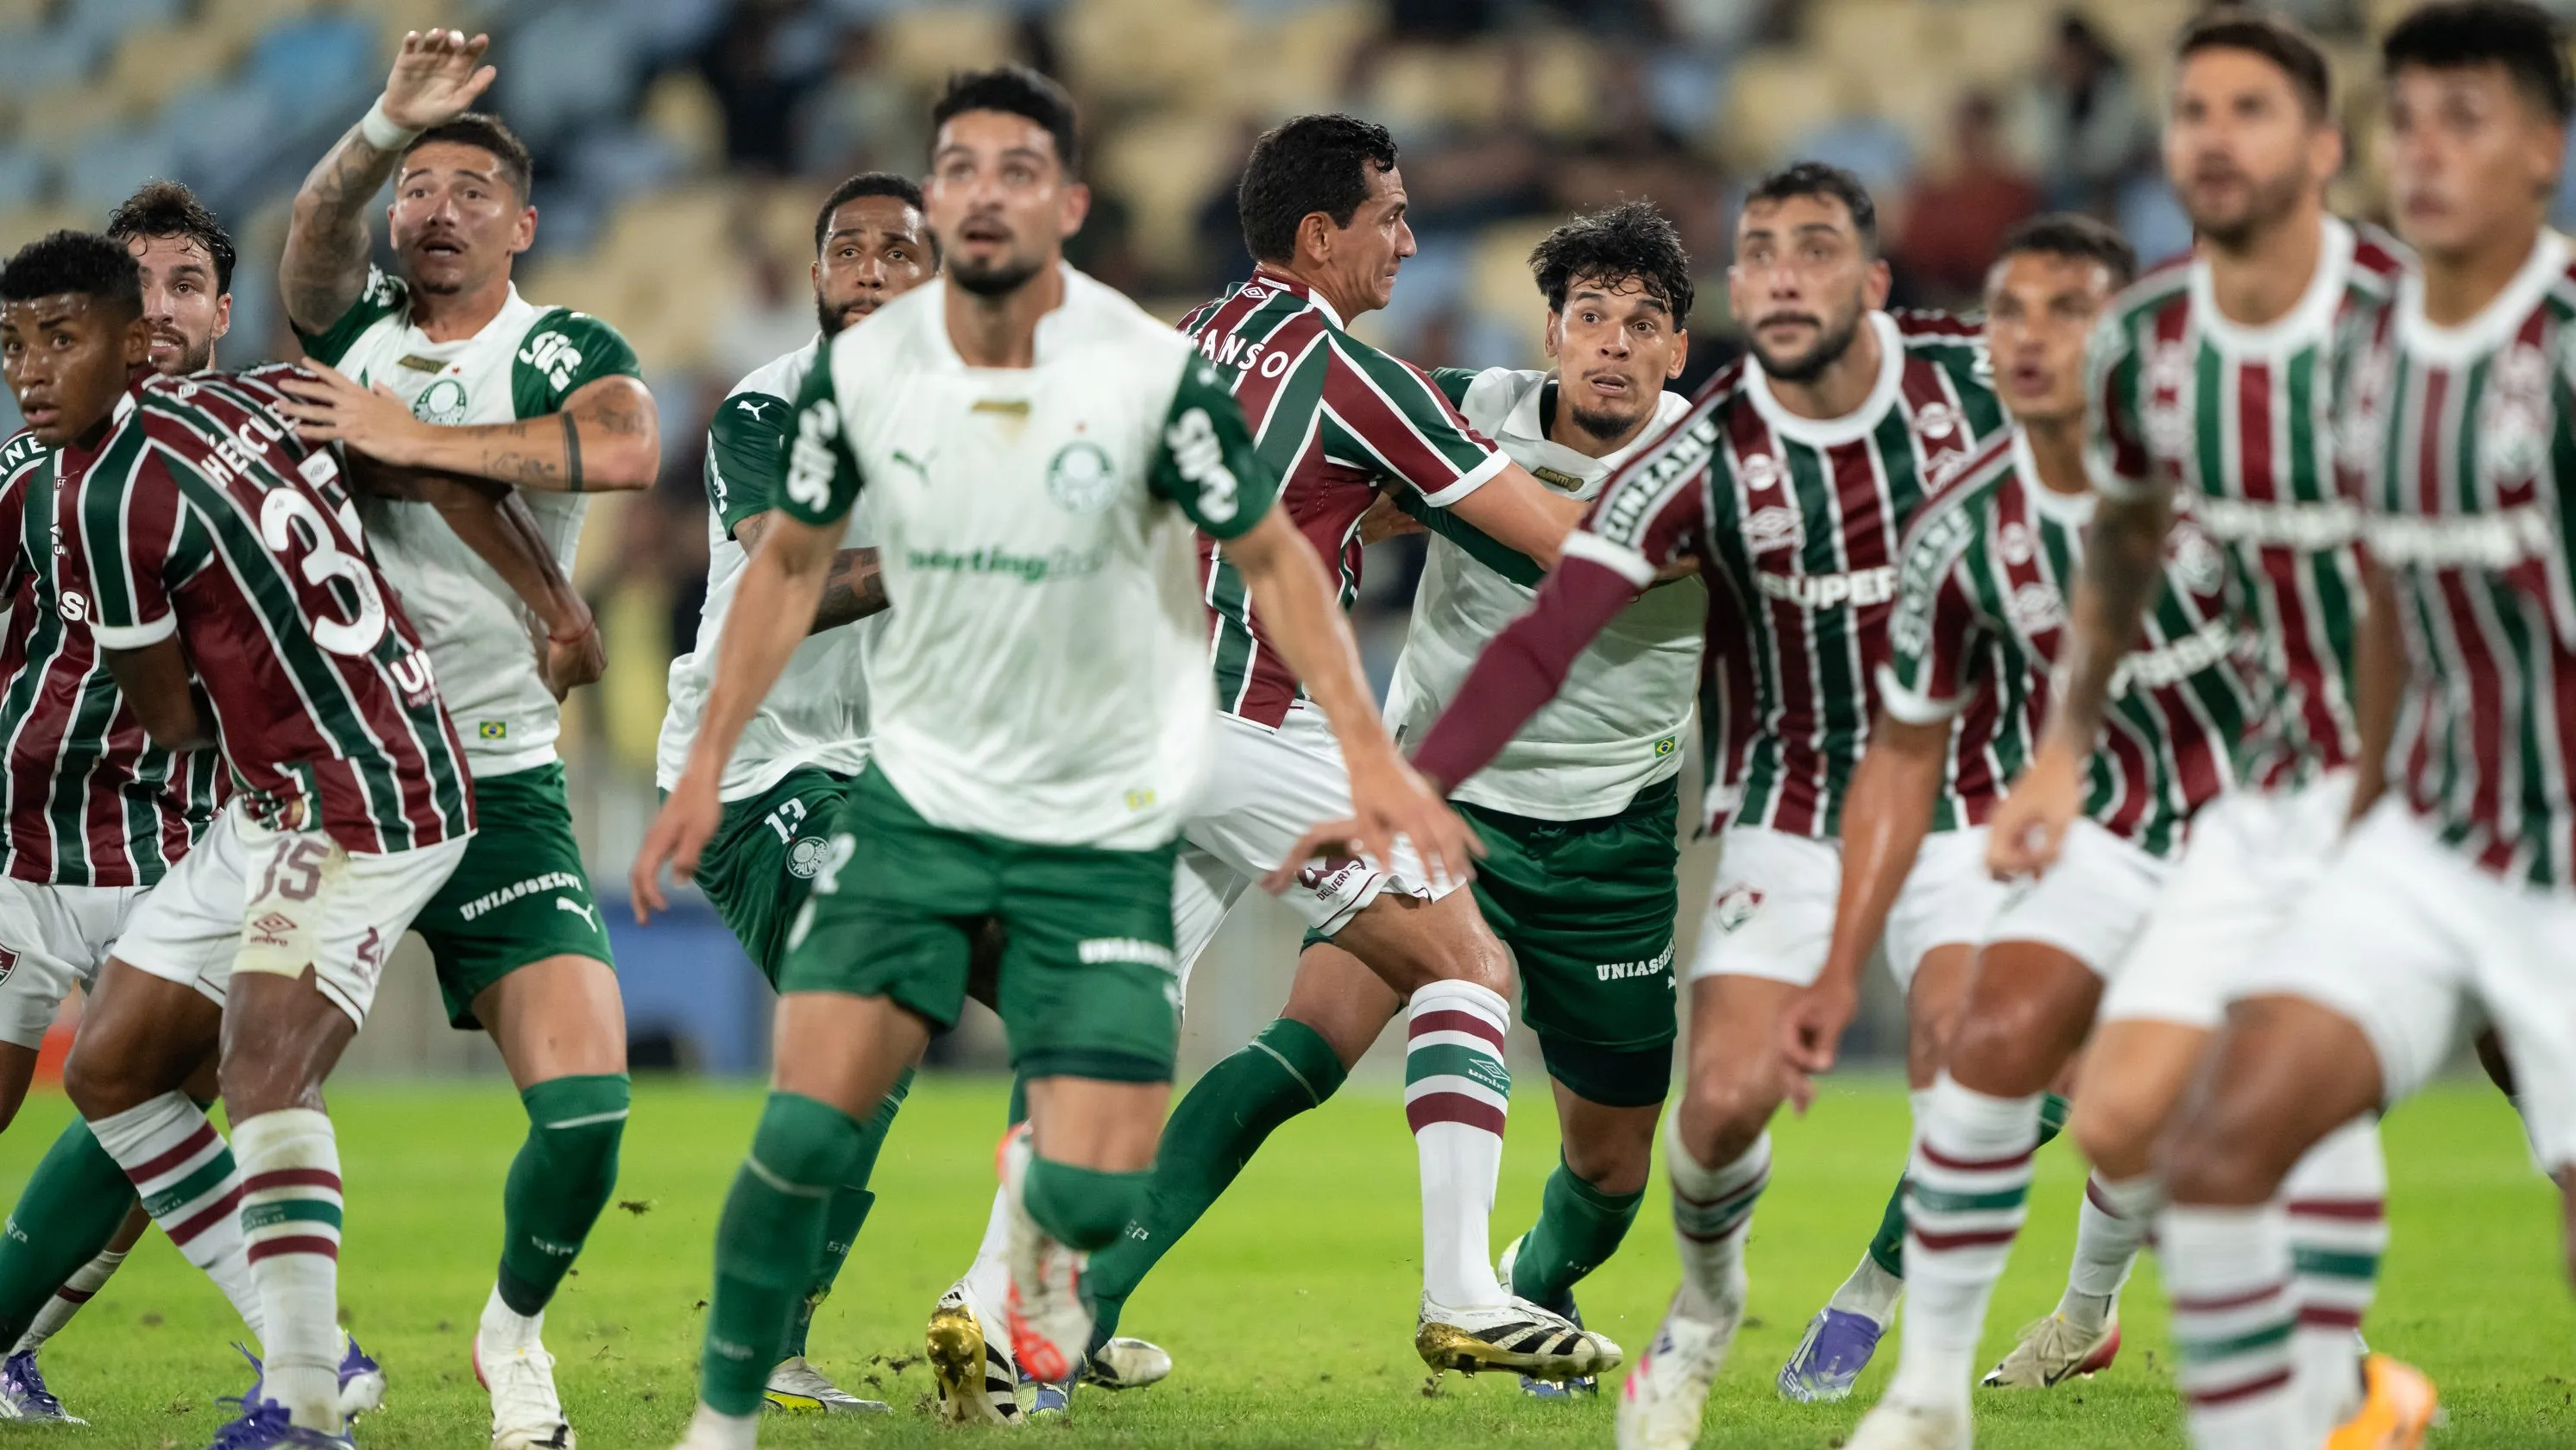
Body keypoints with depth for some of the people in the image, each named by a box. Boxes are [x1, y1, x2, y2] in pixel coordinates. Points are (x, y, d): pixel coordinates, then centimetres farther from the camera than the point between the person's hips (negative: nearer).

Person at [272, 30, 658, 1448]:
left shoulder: (562, 350, 0)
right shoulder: (352, 323, 10)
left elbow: (625, 445, -23)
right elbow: (312, 231, -13)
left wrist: (405, 435, -22)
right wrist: (390, 122, -30)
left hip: (497, 786, -2)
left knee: (583, 1105, -11)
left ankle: (514, 1332, 17)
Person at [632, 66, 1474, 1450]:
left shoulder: (1155, 374, -17)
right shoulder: (861, 368, -8)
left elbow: (1273, 557, -4)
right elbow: (791, 560, 9)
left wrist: (1370, 754, -13)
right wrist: (707, 763, 5)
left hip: (1103, 825, -1)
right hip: (916, 796, 1)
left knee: (1094, 1191, -8)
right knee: (804, 1127, -13)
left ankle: (1039, 1195, 30)